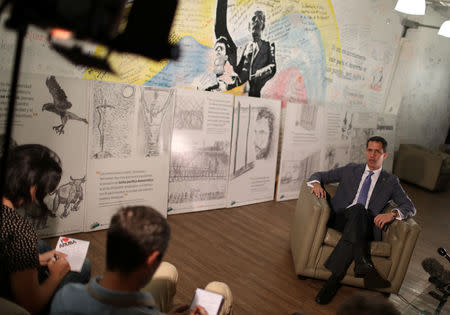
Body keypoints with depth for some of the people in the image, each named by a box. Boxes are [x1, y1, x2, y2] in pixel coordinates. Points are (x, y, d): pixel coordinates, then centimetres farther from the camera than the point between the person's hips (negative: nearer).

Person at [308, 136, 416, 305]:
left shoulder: (391, 181, 18)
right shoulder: (351, 169, 20)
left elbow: (410, 207, 11)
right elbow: (319, 175, 21)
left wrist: (392, 214, -12)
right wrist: (317, 183, -5)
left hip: (366, 226, 0)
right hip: (341, 218, 1)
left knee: (359, 212, -37)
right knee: (358, 209, -34)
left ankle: (335, 277, -42)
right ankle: (364, 266, -47)